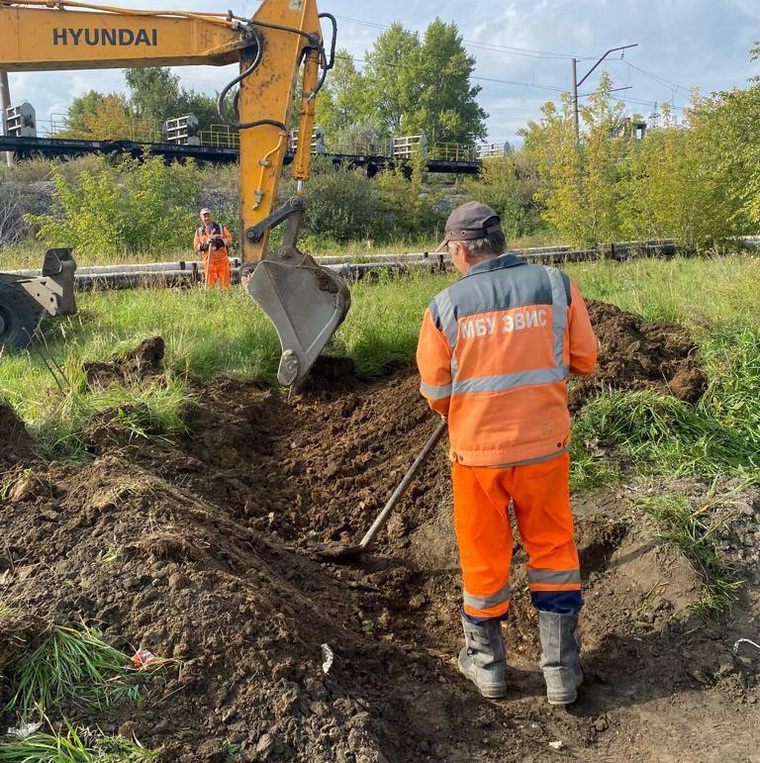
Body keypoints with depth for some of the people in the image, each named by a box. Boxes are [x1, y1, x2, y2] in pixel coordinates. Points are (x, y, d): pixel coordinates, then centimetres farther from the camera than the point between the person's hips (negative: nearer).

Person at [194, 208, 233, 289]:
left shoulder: (221, 228, 11)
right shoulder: (199, 232, 13)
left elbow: (229, 240, 3)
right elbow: (196, 247, 6)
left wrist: (221, 241, -16)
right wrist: (205, 245, -13)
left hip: (222, 260, -1)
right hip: (209, 262, 1)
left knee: (225, 284, -3)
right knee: (210, 285, 0)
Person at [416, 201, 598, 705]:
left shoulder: (445, 305, -9)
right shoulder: (556, 285, -6)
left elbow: (435, 392, -2)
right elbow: (585, 360, 2)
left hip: (477, 450, -1)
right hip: (544, 443, 1)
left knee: (483, 555, 16)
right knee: (553, 550, 17)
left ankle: (487, 664, 34)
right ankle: (562, 671, 25)